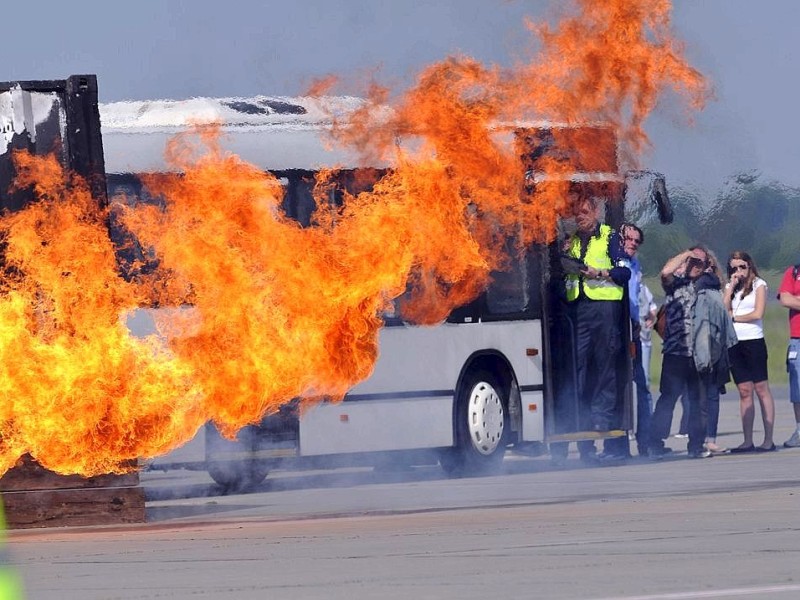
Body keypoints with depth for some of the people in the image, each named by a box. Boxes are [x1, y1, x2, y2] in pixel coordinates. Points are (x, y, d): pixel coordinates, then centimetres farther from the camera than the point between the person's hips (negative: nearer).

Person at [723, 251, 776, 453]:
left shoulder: (758, 285, 1)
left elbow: (758, 314, -8)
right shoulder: (730, 287, 15)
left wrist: (734, 318, 0)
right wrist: (732, 287, -2)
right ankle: (748, 441, 4)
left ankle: (768, 440, -8)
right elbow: (723, 311, 2)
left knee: (761, 390, -6)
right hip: (735, 344, 5)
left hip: (754, 341, -5)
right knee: (744, 392, 5)